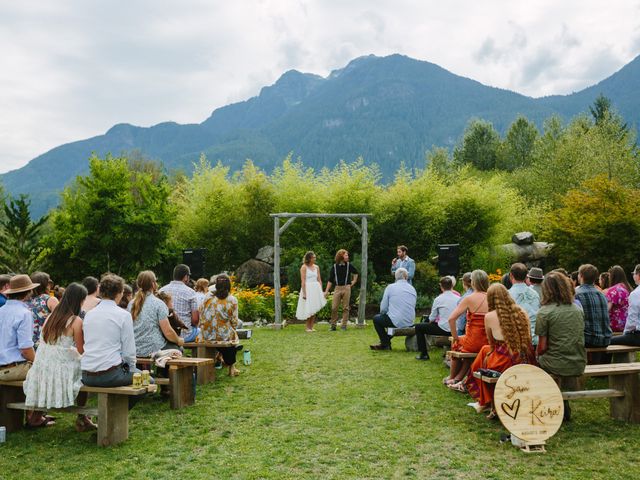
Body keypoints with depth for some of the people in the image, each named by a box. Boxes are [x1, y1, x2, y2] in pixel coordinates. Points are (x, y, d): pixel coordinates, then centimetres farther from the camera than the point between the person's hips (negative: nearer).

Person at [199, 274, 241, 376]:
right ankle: (231, 367, 37)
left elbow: (201, 315, 5)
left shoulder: (208, 297, -2)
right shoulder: (232, 300, -8)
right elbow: (234, 322, -5)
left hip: (207, 336, 3)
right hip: (224, 336, -3)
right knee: (233, 338, 30)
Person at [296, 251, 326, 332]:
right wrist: (304, 293, -16)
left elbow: (319, 280, 13)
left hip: (316, 289, 5)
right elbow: (303, 281, -11)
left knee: (314, 309, 5)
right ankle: (307, 327, 6)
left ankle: (311, 327, 11)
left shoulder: (316, 267, 11)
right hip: (307, 289, -5)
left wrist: (321, 291, 7)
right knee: (308, 309, -3)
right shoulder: (304, 267, -6)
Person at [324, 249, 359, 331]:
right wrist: (326, 291, -1)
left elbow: (355, 272, 22)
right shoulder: (335, 267, 1)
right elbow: (330, 280, 4)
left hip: (346, 288, 0)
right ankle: (333, 325, 8)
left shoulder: (348, 265, 3)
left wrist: (354, 281, 14)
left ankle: (344, 325, 10)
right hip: (337, 288, 0)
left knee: (345, 307, 3)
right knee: (334, 307, -3)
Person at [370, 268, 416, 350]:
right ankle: (385, 342, 39)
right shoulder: (412, 289, 9)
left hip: (397, 323, -6)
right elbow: (413, 307, 15)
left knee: (376, 318, 20)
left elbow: (383, 309, -4)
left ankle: (385, 344, 23)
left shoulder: (390, 287, -4)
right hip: (410, 323, 6)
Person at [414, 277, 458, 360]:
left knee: (418, 327, 10)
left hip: (444, 329, -6)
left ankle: (424, 354, 11)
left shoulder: (438, 299, -8)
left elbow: (432, 318, -2)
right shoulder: (458, 298, 2)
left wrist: (431, 321, 22)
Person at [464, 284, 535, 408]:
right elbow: (528, 337, 12)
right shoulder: (522, 312, 3)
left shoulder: (489, 316, -5)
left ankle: (485, 402, 35)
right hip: (526, 362, 4)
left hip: (504, 364, -4)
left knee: (485, 350, 27)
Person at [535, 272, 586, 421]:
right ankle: (564, 408, 18)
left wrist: (539, 356, 11)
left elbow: (542, 347, -11)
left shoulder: (544, 312, -11)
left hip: (556, 366, -5)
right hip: (579, 365, 5)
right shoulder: (578, 309, 6)